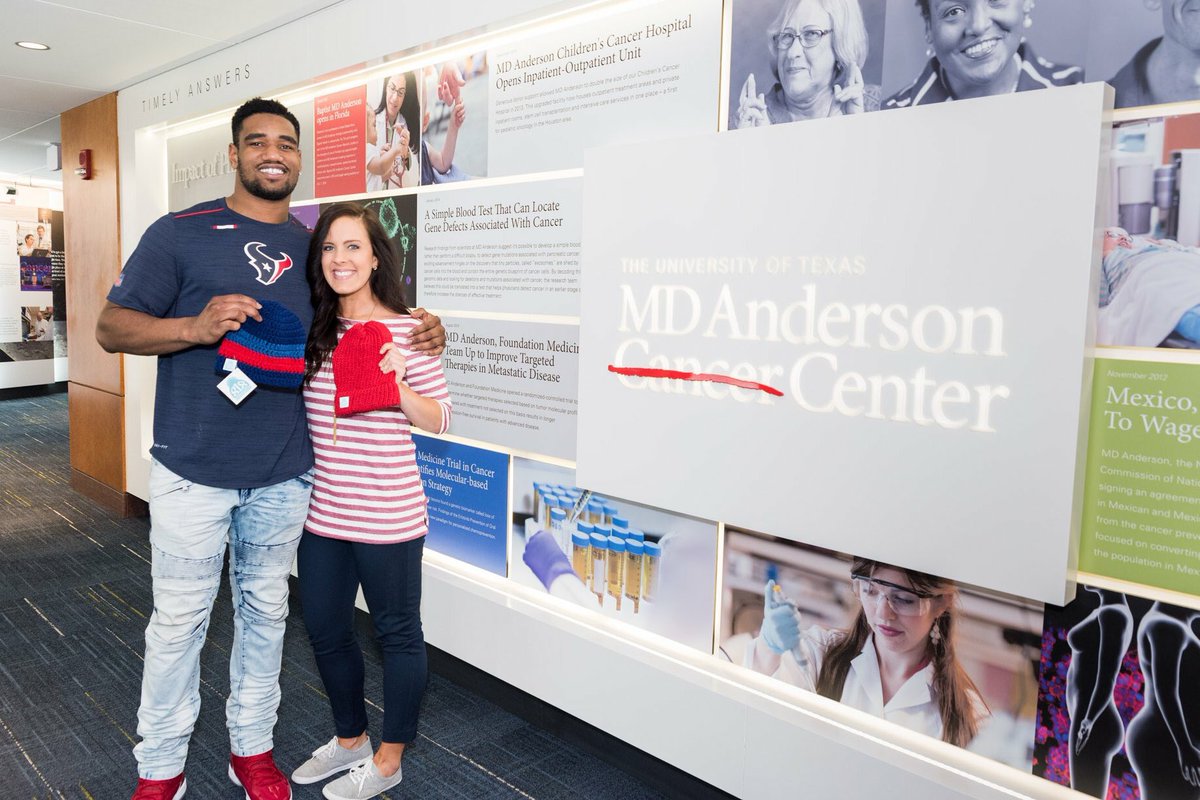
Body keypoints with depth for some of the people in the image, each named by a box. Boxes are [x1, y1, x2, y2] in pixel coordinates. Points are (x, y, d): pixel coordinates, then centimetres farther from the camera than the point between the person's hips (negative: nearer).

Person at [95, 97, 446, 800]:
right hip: (193, 470, -3)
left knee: (266, 612, 15)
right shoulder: (180, 234, -3)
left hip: (285, 475, 4)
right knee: (180, 619, 7)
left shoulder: (315, 249, 9)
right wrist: (195, 327, -23)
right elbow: (111, 327, -4)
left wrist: (422, 329, 1)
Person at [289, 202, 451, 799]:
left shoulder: (406, 330, -10)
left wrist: (398, 385, -24)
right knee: (324, 630, 19)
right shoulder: (312, 331, 5)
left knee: (397, 633, 10)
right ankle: (349, 739, 42)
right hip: (323, 512, 6)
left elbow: (440, 421, -7)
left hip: (386, 515, -6)